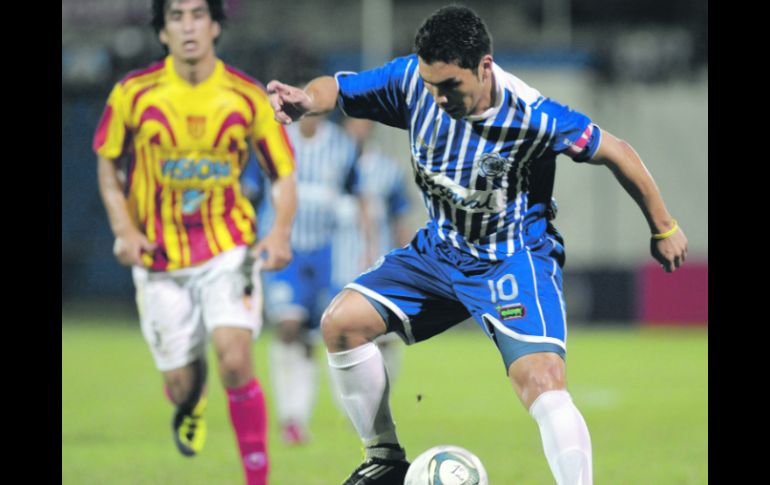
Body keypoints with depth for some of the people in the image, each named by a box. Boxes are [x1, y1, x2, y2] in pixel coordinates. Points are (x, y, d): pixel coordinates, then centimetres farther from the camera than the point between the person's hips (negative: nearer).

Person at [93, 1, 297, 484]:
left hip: (229, 251, -1)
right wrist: (125, 231, -5)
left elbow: (285, 173, 3)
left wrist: (280, 234, -14)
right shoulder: (134, 94, -5)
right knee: (181, 384, 2)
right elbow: (108, 165, 8)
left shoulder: (248, 96, -5)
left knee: (235, 359, -21)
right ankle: (191, 405, 42)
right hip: (160, 257, 1)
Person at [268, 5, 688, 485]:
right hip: (439, 250, 6)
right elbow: (339, 88, -5)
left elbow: (615, 152, -14)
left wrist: (663, 228, -2)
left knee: (542, 381, -27)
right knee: (341, 322, -6)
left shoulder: (531, 116, -27)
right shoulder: (412, 80, -15)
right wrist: (306, 99, -32)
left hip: (515, 259, -6)